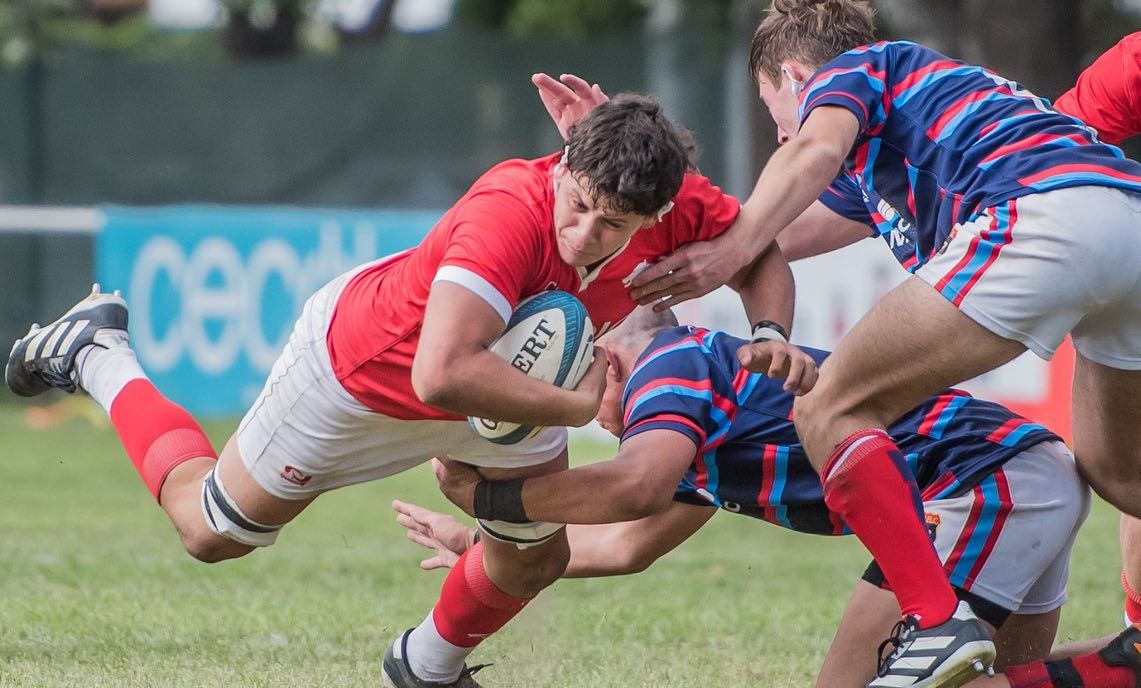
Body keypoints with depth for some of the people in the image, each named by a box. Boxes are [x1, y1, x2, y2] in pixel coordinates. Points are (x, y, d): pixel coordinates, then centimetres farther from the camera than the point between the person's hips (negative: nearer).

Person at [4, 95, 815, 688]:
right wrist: (581, 405, -49)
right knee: (213, 531, 14)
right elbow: (442, 376, -56)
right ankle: (100, 356, 37)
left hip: (509, 375, 5)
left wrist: (770, 331, -26)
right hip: (360, 370, -5)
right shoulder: (510, 213, -48)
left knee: (537, 559, 10)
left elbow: (758, 249, -7)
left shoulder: (677, 206, -29)